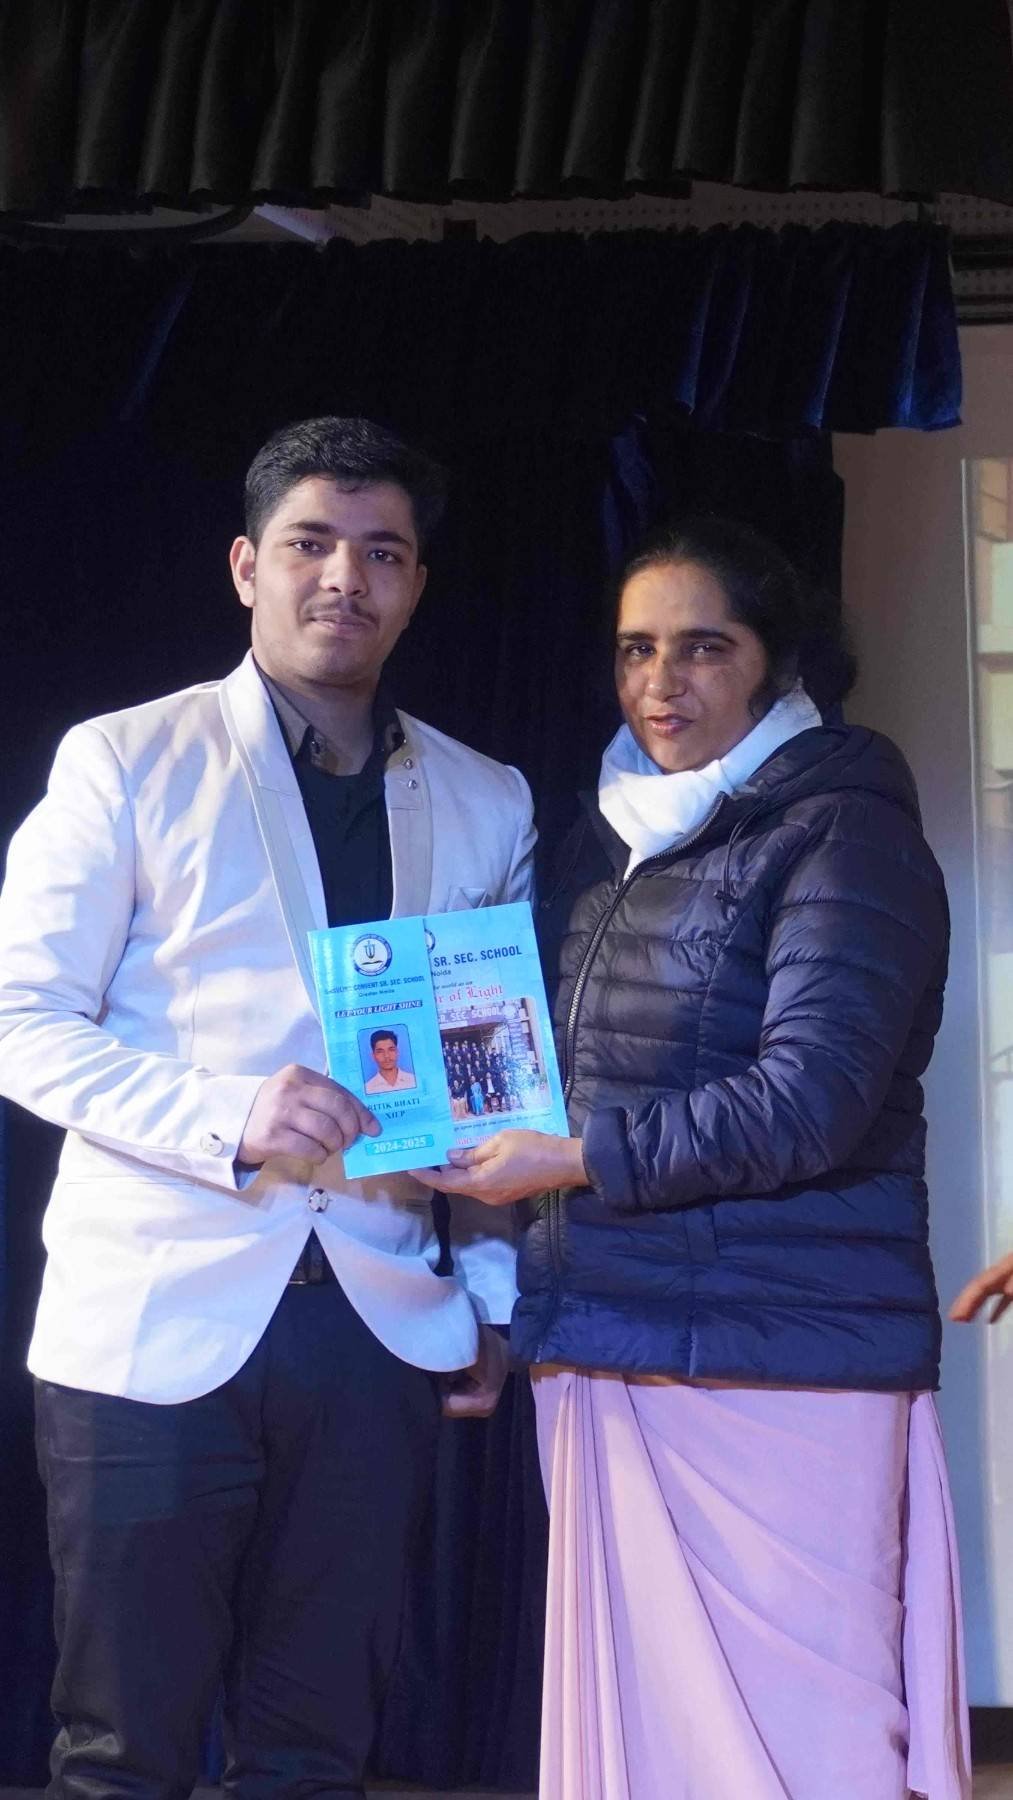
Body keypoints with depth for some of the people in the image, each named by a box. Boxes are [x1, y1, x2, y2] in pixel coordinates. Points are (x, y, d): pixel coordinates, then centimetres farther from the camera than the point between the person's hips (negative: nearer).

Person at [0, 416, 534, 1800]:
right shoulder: (126, 762, 2)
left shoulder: (486, 805, 13)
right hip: (156, 1316, -3)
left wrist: (492, 1288, 8)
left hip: (378, 1325, 3)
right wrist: (227, 1122, -18)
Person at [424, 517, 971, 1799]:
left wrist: (578, 1161, -14)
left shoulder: (842, 836, -5)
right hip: (601, 1359, 7)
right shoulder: (608, 846, 18)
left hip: (776, 1371, -7)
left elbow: (809, 1103, -15)